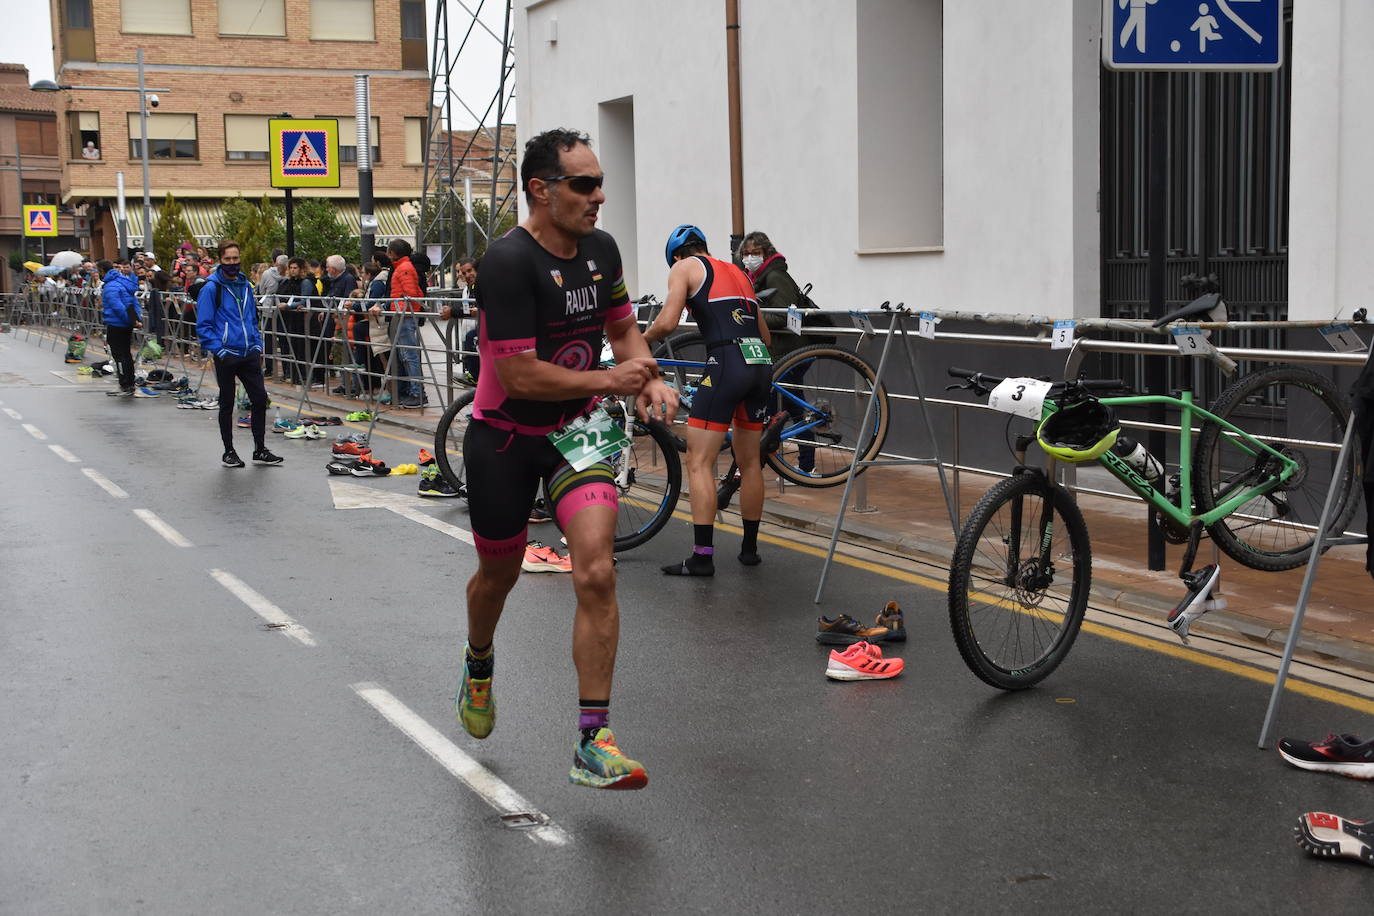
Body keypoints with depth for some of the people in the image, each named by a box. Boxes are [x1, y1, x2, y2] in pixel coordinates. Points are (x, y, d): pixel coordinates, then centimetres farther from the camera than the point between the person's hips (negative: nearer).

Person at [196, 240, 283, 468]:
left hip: (249, 355, 5)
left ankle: (260, 450, 14)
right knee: (227, 404, 6)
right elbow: (203, 325, -8)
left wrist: (258, 346, 10)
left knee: (260, 398, 4)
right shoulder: (212, 288, -8)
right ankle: (229, 452, 17)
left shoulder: (246, 285, 10)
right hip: (226, 356, -5)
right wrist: (219, 350, -16)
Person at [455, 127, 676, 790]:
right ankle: (478, 665, 53)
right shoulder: (509, 261, -23)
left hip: (575, 432, 4)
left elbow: (623, 329, 14)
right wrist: (609, 380, -21)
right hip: (504, 439, -4)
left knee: (596, 574, -15)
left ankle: (592, 744, -10)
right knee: (499, 573, 17)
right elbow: (519, 374, -26)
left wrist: (650, 381, -5)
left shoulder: (601, 249, -1)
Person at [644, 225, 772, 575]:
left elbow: (667, 323, -7)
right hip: (761, 364, 7)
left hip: (726, 363, -7)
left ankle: (702, 556, -8)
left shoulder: (684, 267, 8)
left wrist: (640, 340, 12)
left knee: (699, 464, -4)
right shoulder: (738, 272, 27)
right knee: (750, 463, 18)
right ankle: (750, 547, 25)